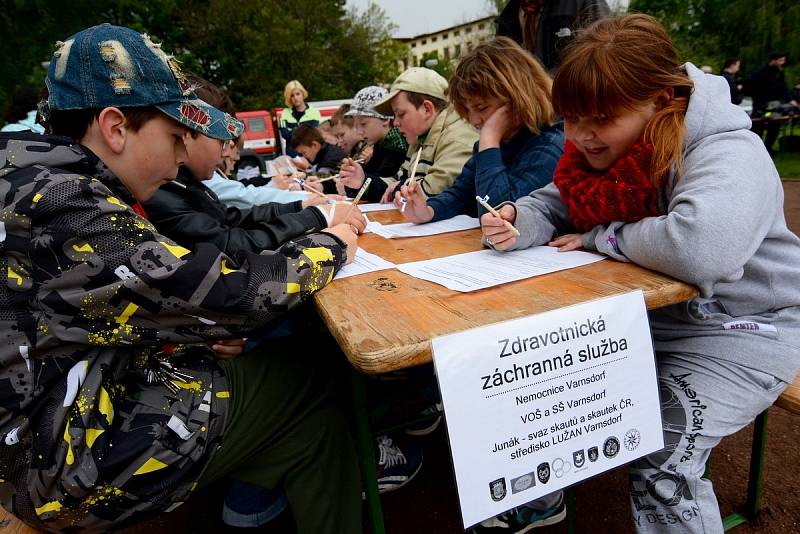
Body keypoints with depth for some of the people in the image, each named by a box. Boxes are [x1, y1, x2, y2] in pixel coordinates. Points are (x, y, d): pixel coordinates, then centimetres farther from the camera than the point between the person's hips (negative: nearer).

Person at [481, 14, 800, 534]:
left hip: (740, 328, -6)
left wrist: (600, 237, -26)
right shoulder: (603, 149, -2)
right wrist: (518, 220, -19)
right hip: (645, 313, 7)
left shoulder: (728, 155, -25)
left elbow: (698, 247, -43)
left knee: (662, 460, -23)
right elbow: (554, 204, 6)